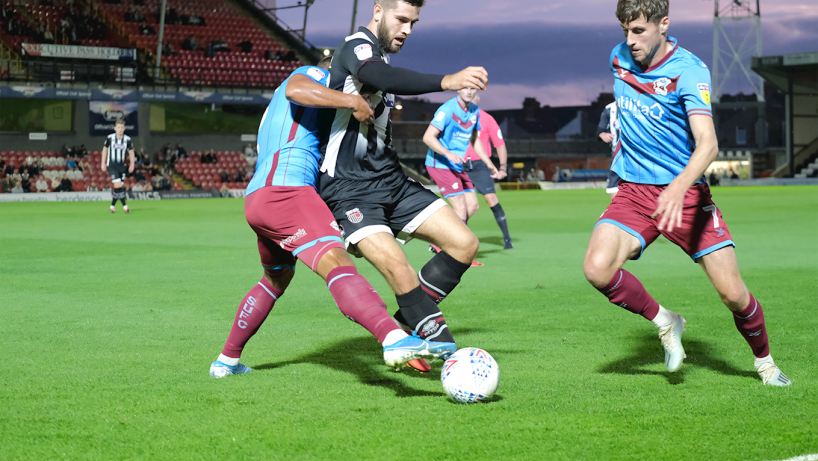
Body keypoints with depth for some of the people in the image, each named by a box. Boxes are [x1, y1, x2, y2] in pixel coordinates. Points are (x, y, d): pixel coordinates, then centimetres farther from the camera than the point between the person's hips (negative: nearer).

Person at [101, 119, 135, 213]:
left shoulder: (127, 139, -1)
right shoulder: (110, 138, -6)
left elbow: (131, 152, 9)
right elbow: (105, 149, 6)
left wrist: (132, 164, 2)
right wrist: (103, 163, 5)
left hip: (121, 166, 3)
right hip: (111, 165, -3)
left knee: (118, 188, 3)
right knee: (118, 185, -18)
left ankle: (113, 205, 22)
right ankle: (124, 205, -10)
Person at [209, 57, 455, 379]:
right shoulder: (314, 74, 8)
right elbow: (296, 90, -18)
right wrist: (353, 101, -18)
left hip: (256, 196, 10)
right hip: (285, 190, -10)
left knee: (277, 279, 32)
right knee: (338, 265, -29)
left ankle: (227, 360, 41)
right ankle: (394, 339, -50)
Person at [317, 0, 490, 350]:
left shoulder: (381, 54, 18)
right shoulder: (357, 47, -12)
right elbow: (377, 75, -37)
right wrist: (446, 82, -46)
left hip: (390, 180, 9)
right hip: (349, 188, -9)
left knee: (465, 243, -2)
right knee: (397, 267, -27)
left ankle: (408, 323, 7)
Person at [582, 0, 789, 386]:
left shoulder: (689, 71, -17)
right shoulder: (619, 58, 1)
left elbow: (708, 143, -31)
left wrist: (679, 187, -48)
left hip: (685, 193, -3)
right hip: (633, 191, 3)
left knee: (732, 292, -7)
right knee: (597, 268, -24)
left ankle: (764, 361, 24)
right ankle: (665, 322, 2)